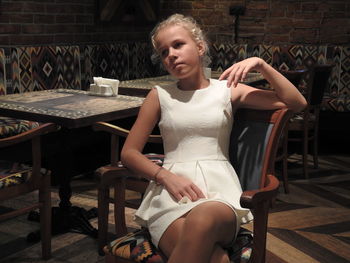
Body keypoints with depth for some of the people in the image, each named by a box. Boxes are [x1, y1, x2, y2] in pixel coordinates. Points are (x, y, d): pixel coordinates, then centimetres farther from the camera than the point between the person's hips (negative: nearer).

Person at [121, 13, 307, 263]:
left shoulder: (227, 89, 12)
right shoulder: (160, 95, 12)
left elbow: (297, 103, 8)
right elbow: (129, 152, 10)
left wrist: (261, 64, -3)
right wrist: (166, 176, -8)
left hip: (220, 187, 1)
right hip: (172, 189, -1)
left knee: (203, 218, -39)